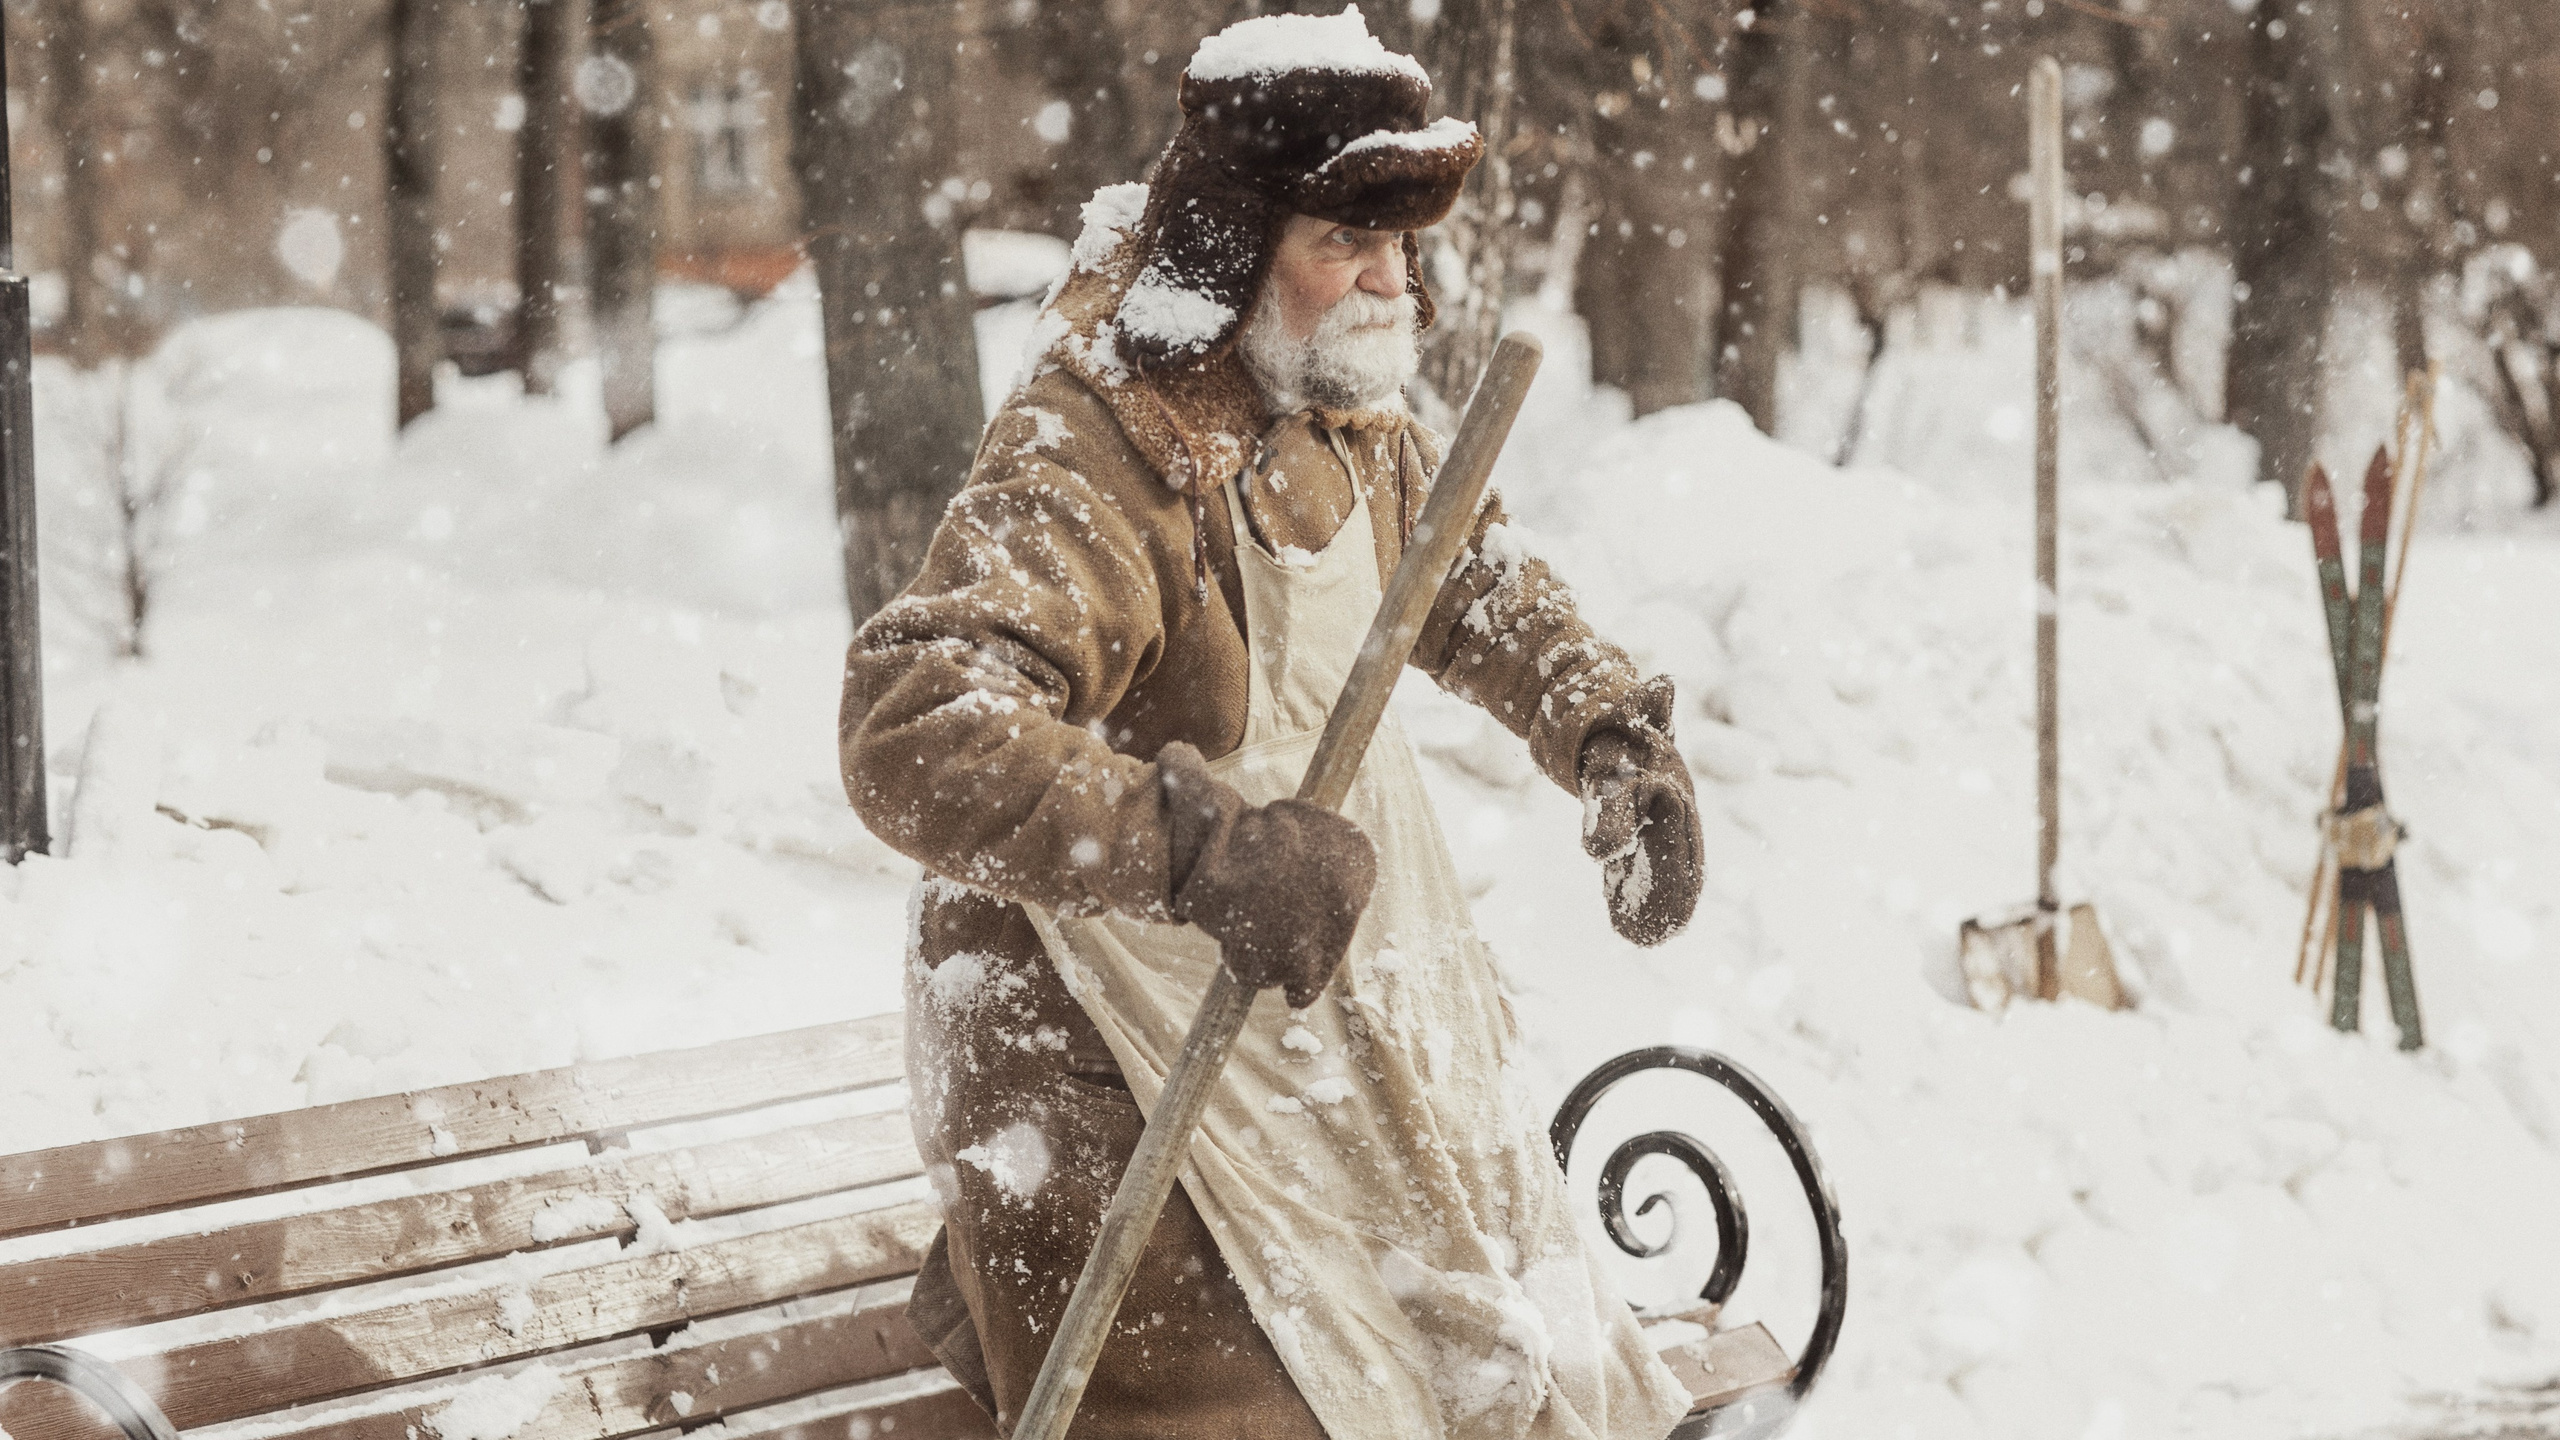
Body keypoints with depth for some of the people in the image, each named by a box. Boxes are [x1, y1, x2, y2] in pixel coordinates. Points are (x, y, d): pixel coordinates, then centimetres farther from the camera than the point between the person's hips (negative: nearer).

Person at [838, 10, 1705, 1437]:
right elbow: (911, 734, -41)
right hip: (1109, 1053, -9)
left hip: (1319, 981, 9)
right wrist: (1205, 841, -50)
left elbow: (1477, 579, 20)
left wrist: (1609, 728, 3)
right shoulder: (1092, 462, -28)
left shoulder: (1353, 431, 0)